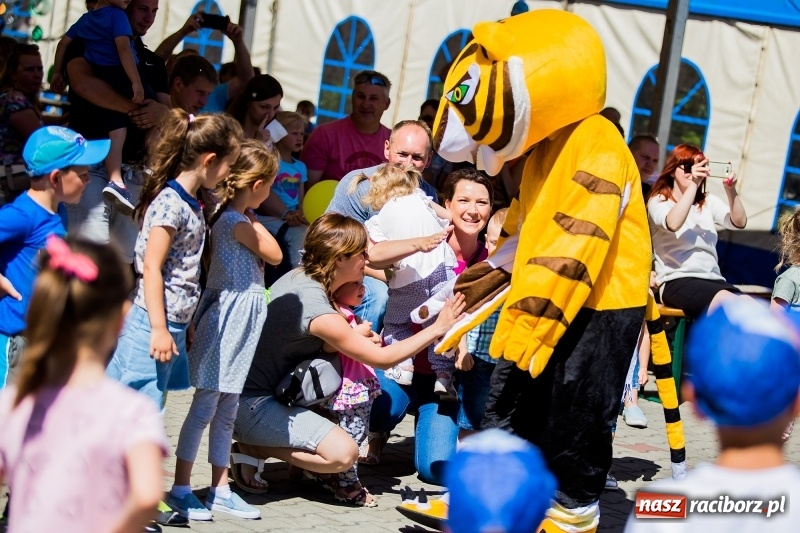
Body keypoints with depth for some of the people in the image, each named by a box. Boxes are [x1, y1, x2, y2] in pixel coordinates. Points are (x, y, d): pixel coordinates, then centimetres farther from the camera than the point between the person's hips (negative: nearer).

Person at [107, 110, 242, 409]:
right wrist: (159, 328, -20)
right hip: (155, 323, -9)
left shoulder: (190, 203, 12)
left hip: (175, 324, 9)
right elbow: (151, 268, -19)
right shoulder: (170, 204, -16)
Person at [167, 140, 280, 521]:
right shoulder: (239, 223, -19)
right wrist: (254, 220, -4)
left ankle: (220, 489, 19)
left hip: (237, 318, 10)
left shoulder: (229, 217, 9)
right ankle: (181, 487, 3)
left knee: (226, 407, 13)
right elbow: (274, 255, -8)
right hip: (229, 315, -10)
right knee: (206, 403, -3)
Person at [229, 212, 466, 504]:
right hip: (252, 404, -10)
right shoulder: (319, 313, -23)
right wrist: (438, 328, -10)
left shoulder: (299, 275, 1)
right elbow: (382, 358, -16)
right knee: (343, 453, -21)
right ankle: (254, 449, -6)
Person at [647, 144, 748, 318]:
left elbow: (739, 222, 3)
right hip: (677, 281, -5)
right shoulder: (658, 201, 5)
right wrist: (693, 185, -22)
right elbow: (673, 224, -19)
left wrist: (731, 191, -12)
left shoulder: (708, 202, 20)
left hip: (712, 280, 5)